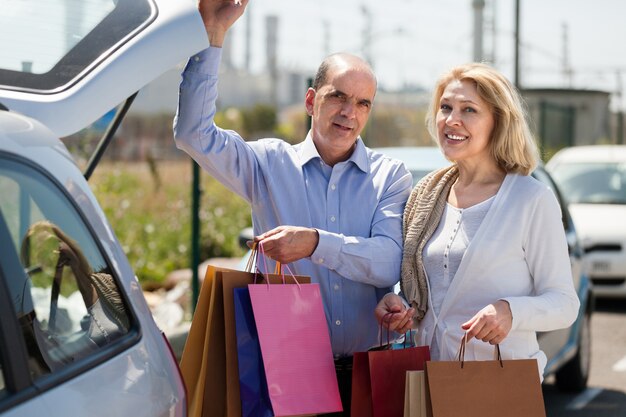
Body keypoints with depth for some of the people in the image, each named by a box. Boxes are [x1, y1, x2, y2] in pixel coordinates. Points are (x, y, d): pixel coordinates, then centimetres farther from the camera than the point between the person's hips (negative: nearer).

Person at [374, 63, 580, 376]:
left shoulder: (532, 200, -6)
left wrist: (510, 311, -24)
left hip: (502, 374, -4)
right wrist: (396, 305, 0)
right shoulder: (425, 195, 10)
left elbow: (564, 303, -6)